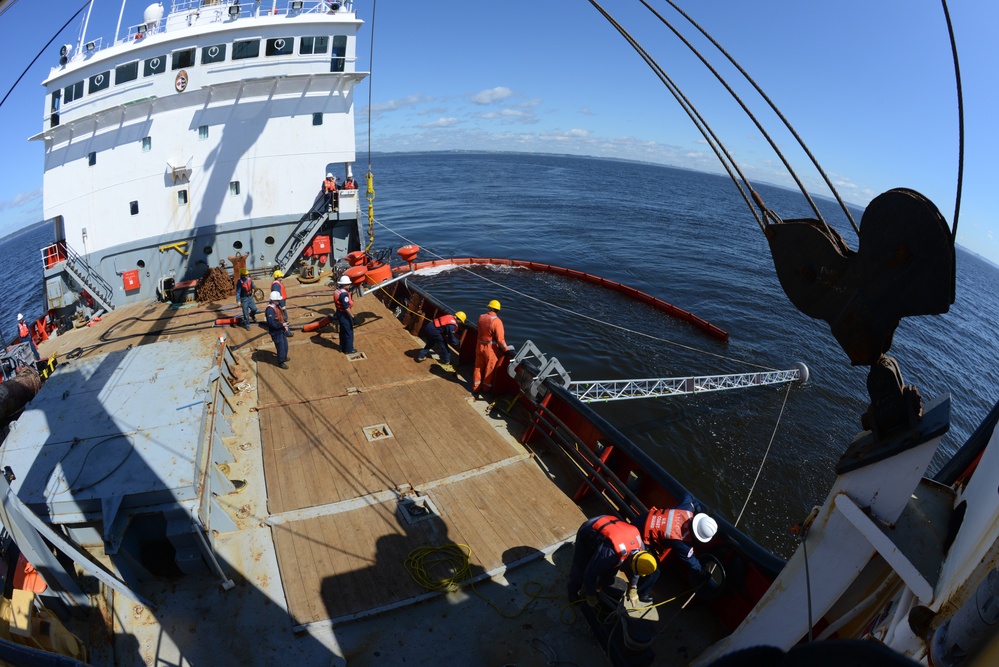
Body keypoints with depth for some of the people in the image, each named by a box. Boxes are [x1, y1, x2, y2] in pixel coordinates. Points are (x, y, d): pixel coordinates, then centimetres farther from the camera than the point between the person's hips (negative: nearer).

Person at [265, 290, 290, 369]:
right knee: (281, 347, 1)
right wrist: (282, 325, -23)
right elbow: (272, 323, -30)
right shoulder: (270, 309, -26)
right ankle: (281, 362, 18)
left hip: (281, 330, 9)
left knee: (285, 345, 23)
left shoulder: (277, 306, 4)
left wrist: (285, 323, 3)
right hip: (276, 332, -9)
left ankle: (284, 357, 45)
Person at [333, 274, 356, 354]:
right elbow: (346, 307, -26)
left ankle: (342, 347, 33)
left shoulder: (337, 291, 2)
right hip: (344, 315, -9)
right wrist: (352, 315, -18)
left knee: (342, 331, 21)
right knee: (349, 332, 5)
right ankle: (349, 349, 15)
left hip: (339, 312, 9)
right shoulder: (344, 294, -27)